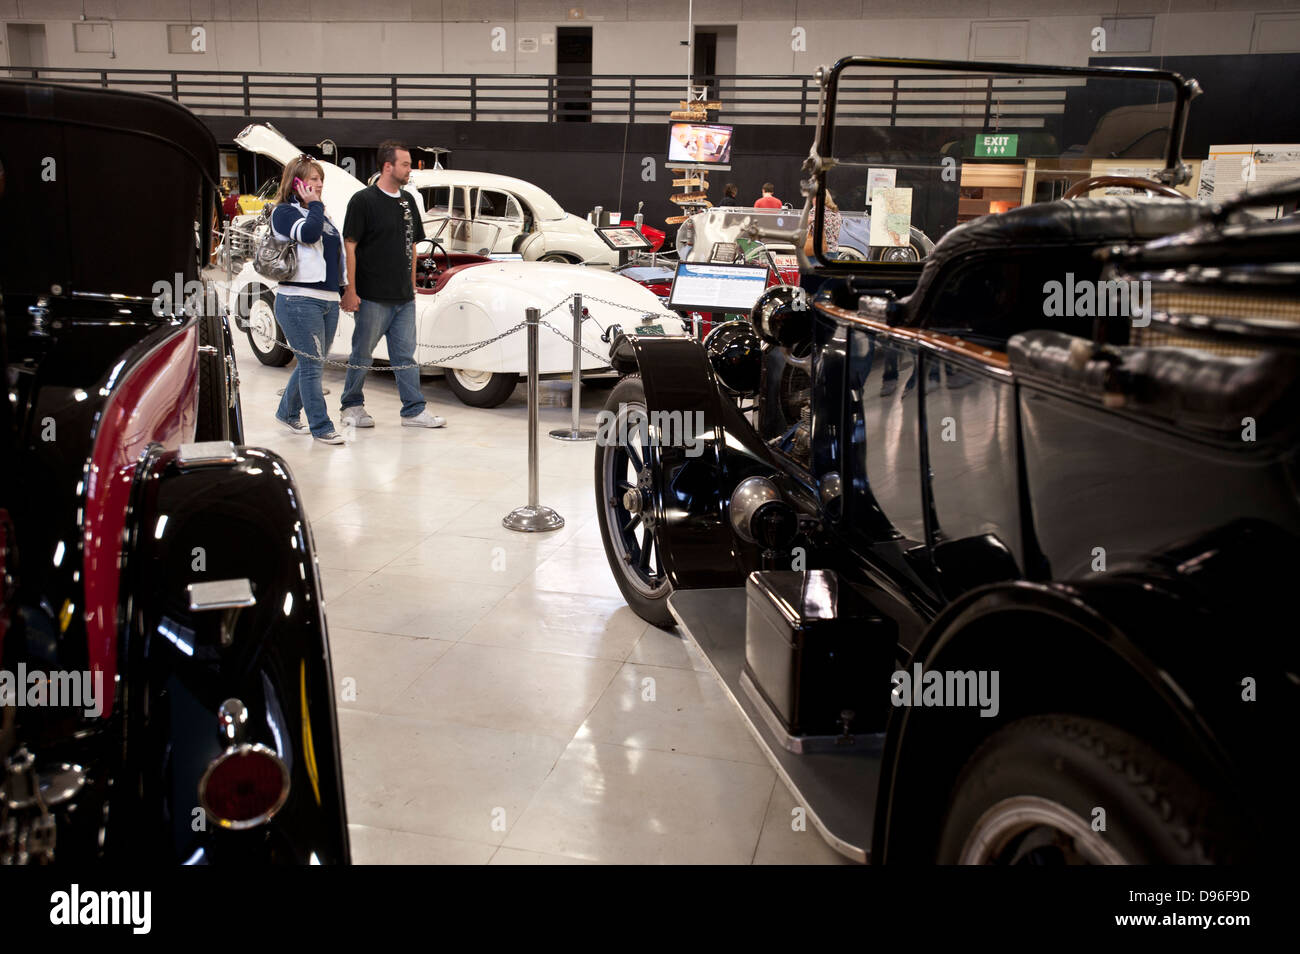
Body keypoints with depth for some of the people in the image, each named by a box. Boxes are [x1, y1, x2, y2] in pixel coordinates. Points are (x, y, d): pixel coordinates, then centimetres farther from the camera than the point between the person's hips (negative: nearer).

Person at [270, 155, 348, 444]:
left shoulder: (322, 214, 21)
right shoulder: (284, 212, -3)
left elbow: (338, 252, 25)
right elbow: (308, 233, -23)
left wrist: (347, 286, 21)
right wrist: (314, 204, -9)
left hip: (328, 300, 8)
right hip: (299, 300, -8)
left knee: (312, 363, 14)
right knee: (311, 365, -7)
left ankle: (287, 412, 32)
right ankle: (321, 427, -2)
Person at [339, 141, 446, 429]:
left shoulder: (407, 201, 12)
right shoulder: (363, 200, -7)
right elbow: (349, 246, -10)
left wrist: (412, 284, 16)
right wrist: (350, 291, -14)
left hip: (404, 297, 6)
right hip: (372, 297, -6)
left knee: (405, 354, 7)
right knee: (362, 353, 5)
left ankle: (414, 410, 10)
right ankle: (351, 405, 20)